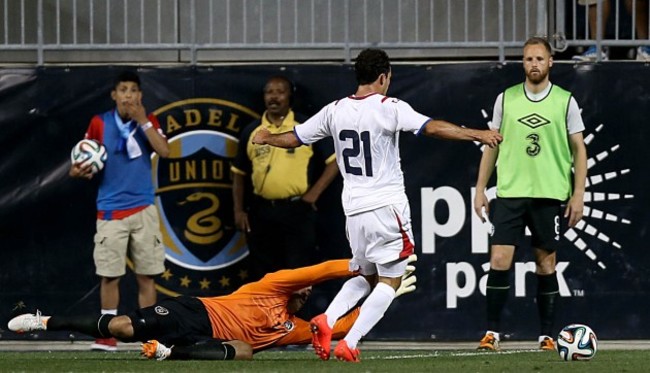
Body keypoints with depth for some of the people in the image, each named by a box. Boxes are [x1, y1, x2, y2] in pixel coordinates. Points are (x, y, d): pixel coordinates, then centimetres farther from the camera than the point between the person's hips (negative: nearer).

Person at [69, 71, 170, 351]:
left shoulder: (148, 121, 4)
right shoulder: (100, 123, 1)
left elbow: (164, 151, -12)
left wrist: (142, 121, -15)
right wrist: (79, 171, -15)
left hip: (143, 208, 1)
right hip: (110, 210, -1)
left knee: (146, 275, 2)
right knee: (109, 274, -2)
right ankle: (107, 334, 5)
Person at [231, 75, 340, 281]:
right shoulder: (251, 132, 8)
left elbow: (335, 161, 0)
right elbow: (239, 173, 14)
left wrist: (313, 194, -7)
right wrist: (238, 210, 5)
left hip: (296, 211, -3)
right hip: (261, 212, 3)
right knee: (262, 273, 7)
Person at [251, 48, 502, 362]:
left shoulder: (335, 111, 6)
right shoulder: (390, 108, -9)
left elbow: (294, 138, 15)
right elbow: (433, 128, -20)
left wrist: (266, 139, 35)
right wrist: (478, 135, -19)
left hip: (354, 208, 6)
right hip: (387, 206, -6)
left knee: (366, 277, 22)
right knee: (389, 281, 1)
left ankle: (327, 319, -2)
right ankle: (349, 344, -11)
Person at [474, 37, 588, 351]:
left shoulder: (565, 101, 3)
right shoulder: (506, 99, 7)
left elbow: (579, 149, 6)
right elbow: (492, 146, 13)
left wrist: (578, 194, -1)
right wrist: (480, 189, 8)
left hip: (550, 195, -1)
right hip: (509, 192, 1)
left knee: (546, 263, 4)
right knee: (499, 260, -9)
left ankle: (546, 334, 13)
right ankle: (492, 331, -2)